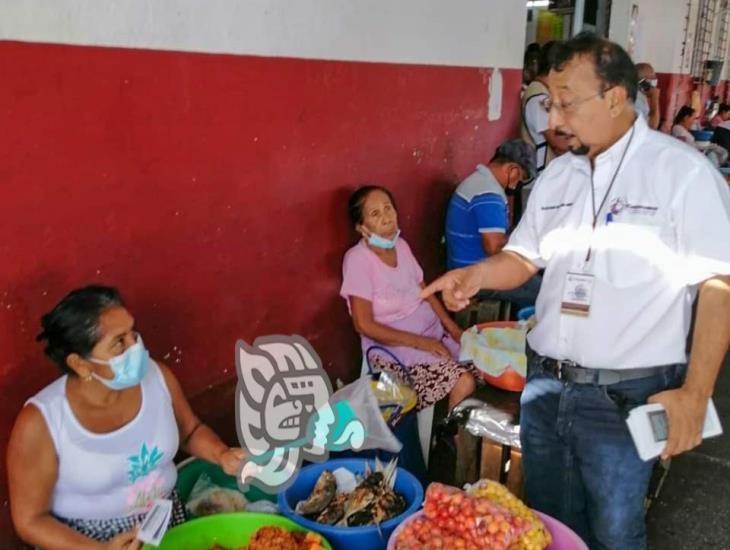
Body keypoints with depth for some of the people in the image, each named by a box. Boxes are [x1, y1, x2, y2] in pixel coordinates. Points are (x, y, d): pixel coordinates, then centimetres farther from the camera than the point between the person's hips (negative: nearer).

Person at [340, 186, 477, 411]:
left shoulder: (401, 246, 4)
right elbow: (364, 325, -18)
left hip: (434, 332, 7)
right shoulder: (358, 259, -17)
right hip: (394, 347, -7)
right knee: (463, 384, -22)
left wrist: (453, 327, -2)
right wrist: (420, 342, -19)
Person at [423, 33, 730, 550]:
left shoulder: (682, 171, -11)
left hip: (626, 397, -5)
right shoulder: (558, 174, 7)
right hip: (545, 386, 6)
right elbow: (525, 257, 15)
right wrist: (476, 275, -6)